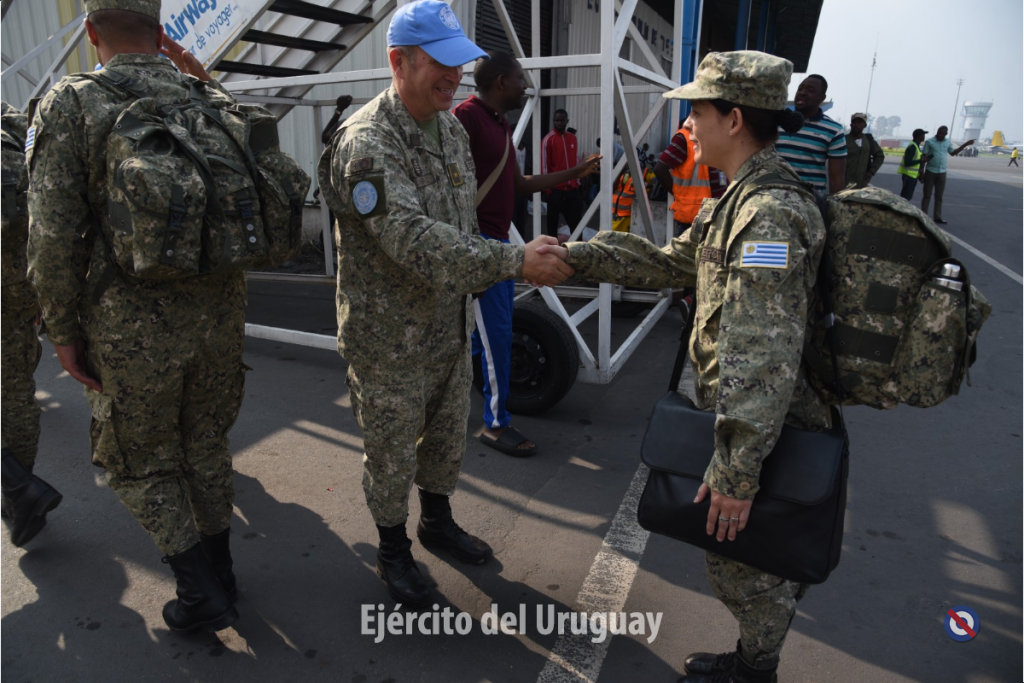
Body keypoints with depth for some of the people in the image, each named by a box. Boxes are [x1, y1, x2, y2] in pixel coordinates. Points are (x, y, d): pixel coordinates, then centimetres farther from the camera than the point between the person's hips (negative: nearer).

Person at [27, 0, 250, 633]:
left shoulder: (69, 106, -7)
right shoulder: (212, 100, 2)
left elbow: (53, 237, -12)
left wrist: (65, 332, -1)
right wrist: (203, 78, 15)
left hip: (132, 326, -4)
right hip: (218, 314, 4)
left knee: (141, 461, 17)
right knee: (206, 443, 22)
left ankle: (202, 593, 21)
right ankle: (219, 570, 38)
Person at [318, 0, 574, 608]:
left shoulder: (452, 128, 6)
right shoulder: (367, 142, -22)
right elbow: (412, 238, -35)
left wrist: (475, 285, 15)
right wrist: (515, 262, -38)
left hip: (450, 327, 8)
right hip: (391, 338, -7)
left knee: (449, 437, 23)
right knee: (392, 454, 11)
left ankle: (438, 520, 48)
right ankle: (394, 551, 36)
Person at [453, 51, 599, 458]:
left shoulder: (500, 125, 19)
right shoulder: (467, 116, -12)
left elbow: (518, 184, 22)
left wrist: (574, 173, 23)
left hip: (497, 241, 10)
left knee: (490, 329, 16)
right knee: (497, 333, -5)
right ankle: (496, 424, 9)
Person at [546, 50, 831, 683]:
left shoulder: (771, 214, -28)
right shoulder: (743, 199, 6)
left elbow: (763, 358, -32)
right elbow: (670, 262, 14)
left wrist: (737, 472, -28)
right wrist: (574, 255, 9)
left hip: (770, 433, -9)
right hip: (762, 420, 10)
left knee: (742, 565, 11)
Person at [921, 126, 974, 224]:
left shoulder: (948, 142, 9)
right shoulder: (929, 142, -5)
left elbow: (953, 153, 24)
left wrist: (965, 144, 20)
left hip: (942, 172, 4)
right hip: (930, 171, -4)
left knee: (939, 196, 6)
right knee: (927, 195, -1)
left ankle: (937, 217, 10)